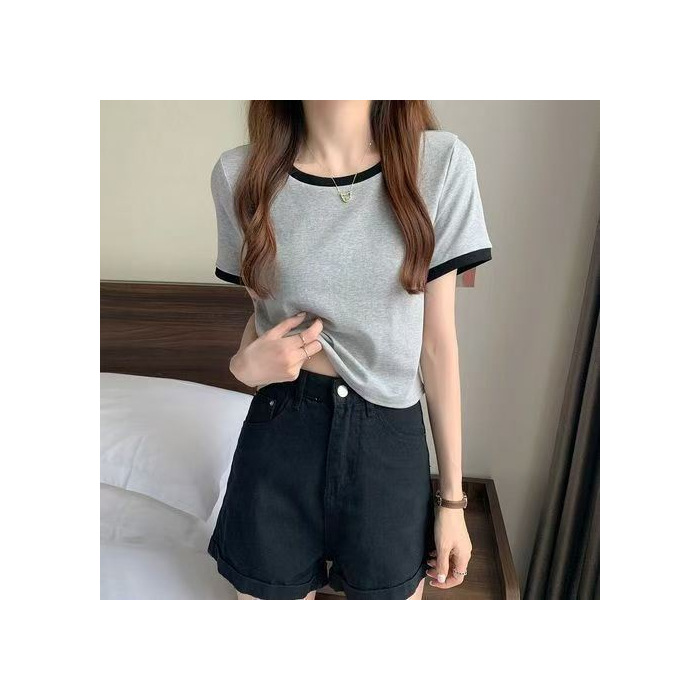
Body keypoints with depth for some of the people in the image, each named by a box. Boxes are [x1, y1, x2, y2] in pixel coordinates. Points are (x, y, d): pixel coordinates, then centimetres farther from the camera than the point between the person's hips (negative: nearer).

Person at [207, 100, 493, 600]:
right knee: (275, 590, 19)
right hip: (278, 443, 1)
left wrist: (452, 497, 1)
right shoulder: (240, 174, -4)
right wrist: (244, 363, -13)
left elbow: (437, 340, -4)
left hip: (390, 446, 0)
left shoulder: (440, 161, -7)